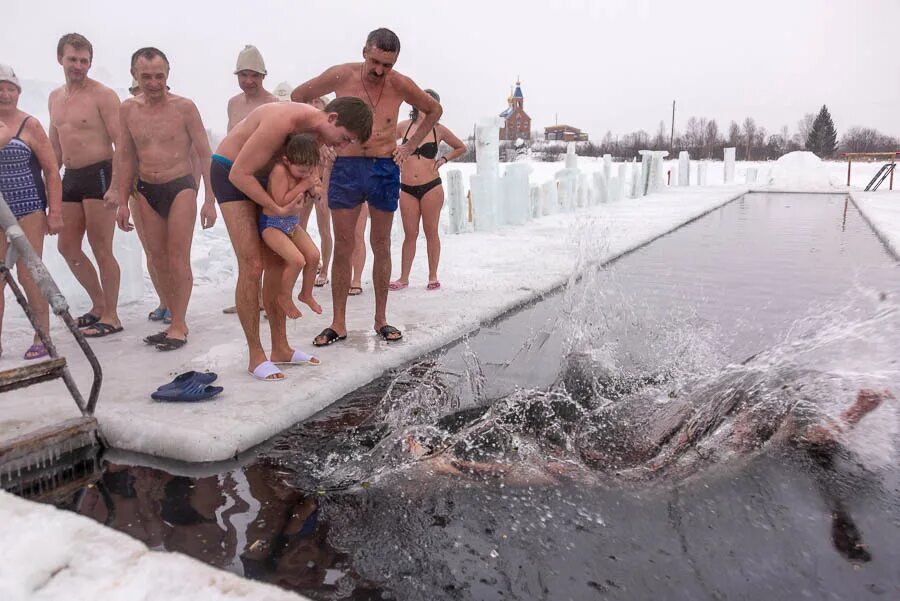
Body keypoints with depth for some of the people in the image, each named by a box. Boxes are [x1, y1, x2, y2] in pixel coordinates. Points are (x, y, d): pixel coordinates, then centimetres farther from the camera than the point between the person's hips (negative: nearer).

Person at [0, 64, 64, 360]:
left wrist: (55, 212, -11)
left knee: (28, 275, -3)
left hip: (27, 209, -4)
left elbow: (52, 171, -5)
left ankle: (43, 338, 9)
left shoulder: (29, 125, -3)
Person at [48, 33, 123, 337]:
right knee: (67, 247, 12)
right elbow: (55, 145, 22)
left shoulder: (103, 95, -8)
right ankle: (99, 304, 27)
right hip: (70, 178, 8)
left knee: (101, 250, -4)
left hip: (99, 175, -8)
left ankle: (111, 316, 7)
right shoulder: (55, 97, 15)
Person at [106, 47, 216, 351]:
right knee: (158, 260, 7)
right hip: (146, 190, 5)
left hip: (180, 186, -5)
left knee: (178, 259, -6)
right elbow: (125, 157, 12)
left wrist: (210, 200, -11)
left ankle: (179, 326, 0)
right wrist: (122, 202, 10)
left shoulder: (184, 107, -7)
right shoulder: (128, 109, 5)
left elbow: (205, 154, -6)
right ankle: (176, 319, 17)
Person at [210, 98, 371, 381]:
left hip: (263, 175, 8)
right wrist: (277, 209, -25)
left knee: (277, 263, 5)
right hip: (230, 173, -8)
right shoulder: (282, 121, -32)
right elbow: (239, 174, -28)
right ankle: (256, 358, -6)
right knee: (252, 265, -14)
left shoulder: (317, 130, -7)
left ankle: (280, 348, 14)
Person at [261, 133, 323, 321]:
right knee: (297, 260, -20)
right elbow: (281, 203, -28)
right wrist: (302, 185, -25)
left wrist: (313, 189, -16)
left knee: (313, 255, -1)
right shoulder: (280, 170, -25)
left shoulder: (308, 168, -3)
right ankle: (284, 297, 5)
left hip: (292, 222, 7)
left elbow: (318, 192, 8)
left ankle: (306, 294, 24)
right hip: (272, 223, -7)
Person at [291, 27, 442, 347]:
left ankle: (381, 319, 17)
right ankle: (338, 324, 8)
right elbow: (298, 96, 10)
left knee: (381, 246, 7)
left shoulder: (400, 85, -2)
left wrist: (410, 146, 7)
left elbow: (434, 110, 16)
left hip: (385, 169, 1)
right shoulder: (341, 76, -5)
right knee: (342, 248, 0)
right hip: (346, 167, -1)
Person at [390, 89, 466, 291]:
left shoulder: (438, 130, 4)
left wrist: (443, 160, 5)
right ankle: (404, 278, 13)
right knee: (410, 234, 5)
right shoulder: (404, 126, 5)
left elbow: (461, 148, 17)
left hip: (431, 187, -1)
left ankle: (433, 277, 14)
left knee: (431, 232, 4)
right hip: (407, 189, 1)